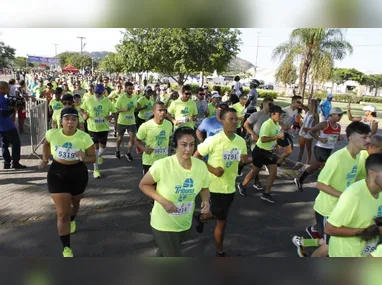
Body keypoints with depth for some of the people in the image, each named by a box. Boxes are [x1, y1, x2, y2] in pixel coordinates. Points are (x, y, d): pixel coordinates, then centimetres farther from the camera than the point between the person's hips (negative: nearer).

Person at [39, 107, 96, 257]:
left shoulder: (84, 137, -19)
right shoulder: (52, 134, -15)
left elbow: (93, 158, -12)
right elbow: (46, 144, 10)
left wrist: (84, 158, -31)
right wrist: (45, 159, 4)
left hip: (78, 173, 1)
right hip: (57, 174, -1)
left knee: (75, 202, 29)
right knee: (62, 214, -3)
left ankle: (72, 221, 64)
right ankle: (66, 248, 10)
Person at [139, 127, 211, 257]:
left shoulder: (201, 166, -14)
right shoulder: (162, 165, -27)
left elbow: (204, 188, 3)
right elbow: (143, 184, -13)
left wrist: (206, 200, -18)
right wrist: (162, 201, -27)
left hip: (185, 224, 5)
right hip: (163, 225, -5)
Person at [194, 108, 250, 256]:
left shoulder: (241, 141, -2)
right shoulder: (213, 140, -19)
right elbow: (196, 157, -12)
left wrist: (245, 160, -11)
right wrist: (213, 170, -21)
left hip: (231, 186, 6)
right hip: (216, 186, -6)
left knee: (218, 215, 26)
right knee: (222, 221, 7)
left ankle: (201, 218, 57)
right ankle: (220, 251, 30)